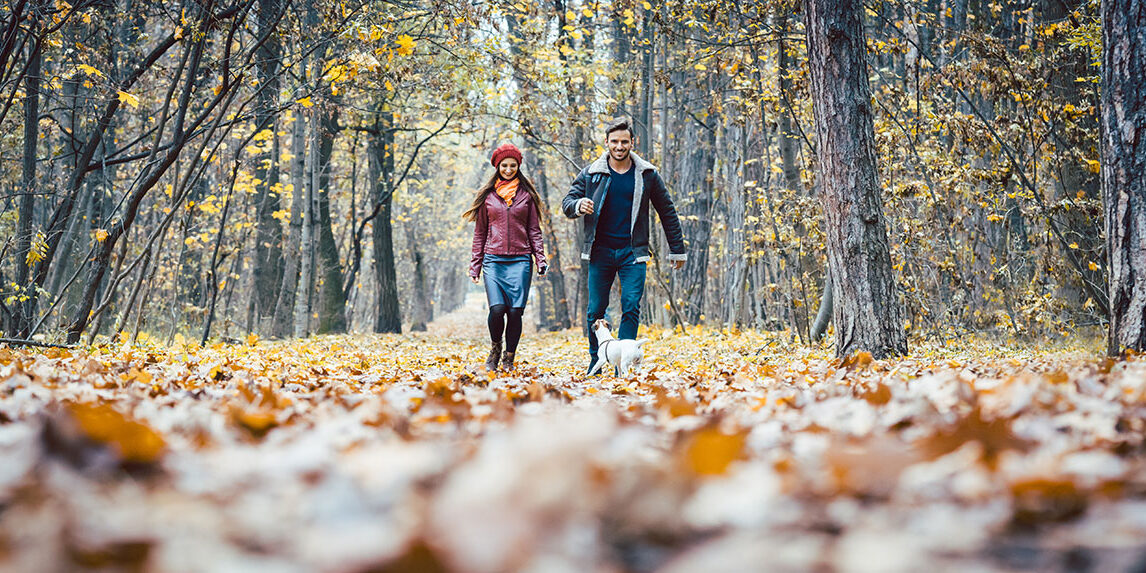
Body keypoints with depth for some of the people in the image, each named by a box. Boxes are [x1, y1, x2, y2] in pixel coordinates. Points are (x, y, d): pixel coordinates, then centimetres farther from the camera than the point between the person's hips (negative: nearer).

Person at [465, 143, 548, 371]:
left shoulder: (526, 194, 10)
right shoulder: (487, 195, 11)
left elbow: (534, 231, 11)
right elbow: (480, 233, 14)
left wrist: (541, 260, -1)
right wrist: (475, 265, 9)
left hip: (520, 260, 0)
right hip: (493, 260, 0)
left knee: (515, 311, -7)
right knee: (497, 308, -14)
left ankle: (509, 359, 8)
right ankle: (495, 348, 13)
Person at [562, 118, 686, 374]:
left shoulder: (647, 175, 4)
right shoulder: (591, 174, 4)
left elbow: (667, 212, 12)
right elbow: (567, 202, 8)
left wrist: (677, 250, 12)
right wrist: (579, 205, -17)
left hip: (633, 252, -1)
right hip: (600, 252, 1)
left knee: (631, 308, -10)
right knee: (595, 310, 3)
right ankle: (596, 364, 16)